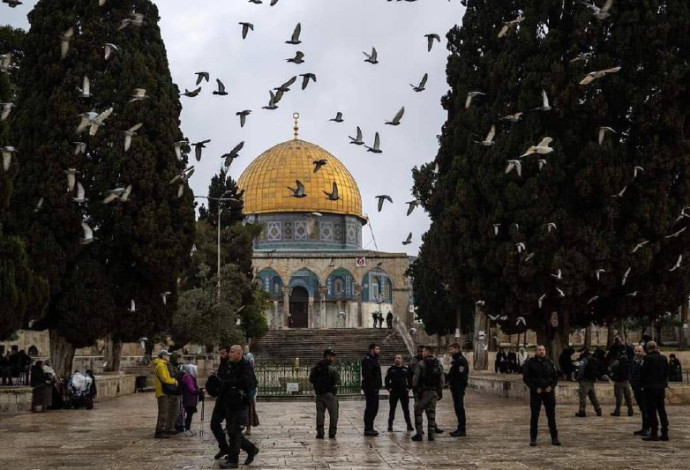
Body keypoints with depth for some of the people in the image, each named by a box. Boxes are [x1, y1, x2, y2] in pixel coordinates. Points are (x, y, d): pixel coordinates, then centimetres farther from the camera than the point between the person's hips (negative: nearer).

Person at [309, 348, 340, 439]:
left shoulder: (316, 368, 3)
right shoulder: (332, 368, -14)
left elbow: (311, 379, 8)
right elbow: (337, 381, -16)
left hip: (319, 394, 5)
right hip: (330, 394, -5)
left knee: (320, 413, 12)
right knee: (333, 414, 7)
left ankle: (320, 433, 9)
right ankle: (332, 433, 6)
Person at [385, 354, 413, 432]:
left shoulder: (406, 369, 4)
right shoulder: (391, 369, 1)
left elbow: (410, 379, 12)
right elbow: (386, 380, 4)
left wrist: (408, 388, 3)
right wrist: (388, 388, -4)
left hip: (404, 392, 1)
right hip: (393, 392, -1)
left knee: (406, 409, 5)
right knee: (392, 409, 3)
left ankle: (409, 425, 10)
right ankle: (390, 426, 8)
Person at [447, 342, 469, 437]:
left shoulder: (461, 360, -15)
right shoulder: (455, 359, 18)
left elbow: (462, 375, -22)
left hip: (458, 388, -11)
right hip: (455, 388, 11)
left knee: (459, 408, -8)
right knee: (457, 408, 14)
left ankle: (462, 430, -6)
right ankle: (460, 428, 21)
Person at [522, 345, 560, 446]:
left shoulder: (549, 363, 8)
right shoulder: (530, 363, -1)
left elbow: (555, 377, 11)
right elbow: (526, 378, -3)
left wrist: (551, 386, -7)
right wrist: (535, 388, -12)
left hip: (549, 392, 2)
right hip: (536, 392, -2)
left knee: (551, 415, 5)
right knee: (534, 415, 1)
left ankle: (554, 438, 10)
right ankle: (533, 439, 7)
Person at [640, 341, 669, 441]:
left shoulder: (648, 358, -14)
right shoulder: (663, 358, 5)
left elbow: (643, 372, -10)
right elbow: (666, 372, 10)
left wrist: (643, 384, 5)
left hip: (650, 388, -6)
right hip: (661, 387, 6)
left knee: (651, 411, -1)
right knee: (661, 410, 12)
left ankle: (654, 433, -2)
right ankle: (664, 433, 14)